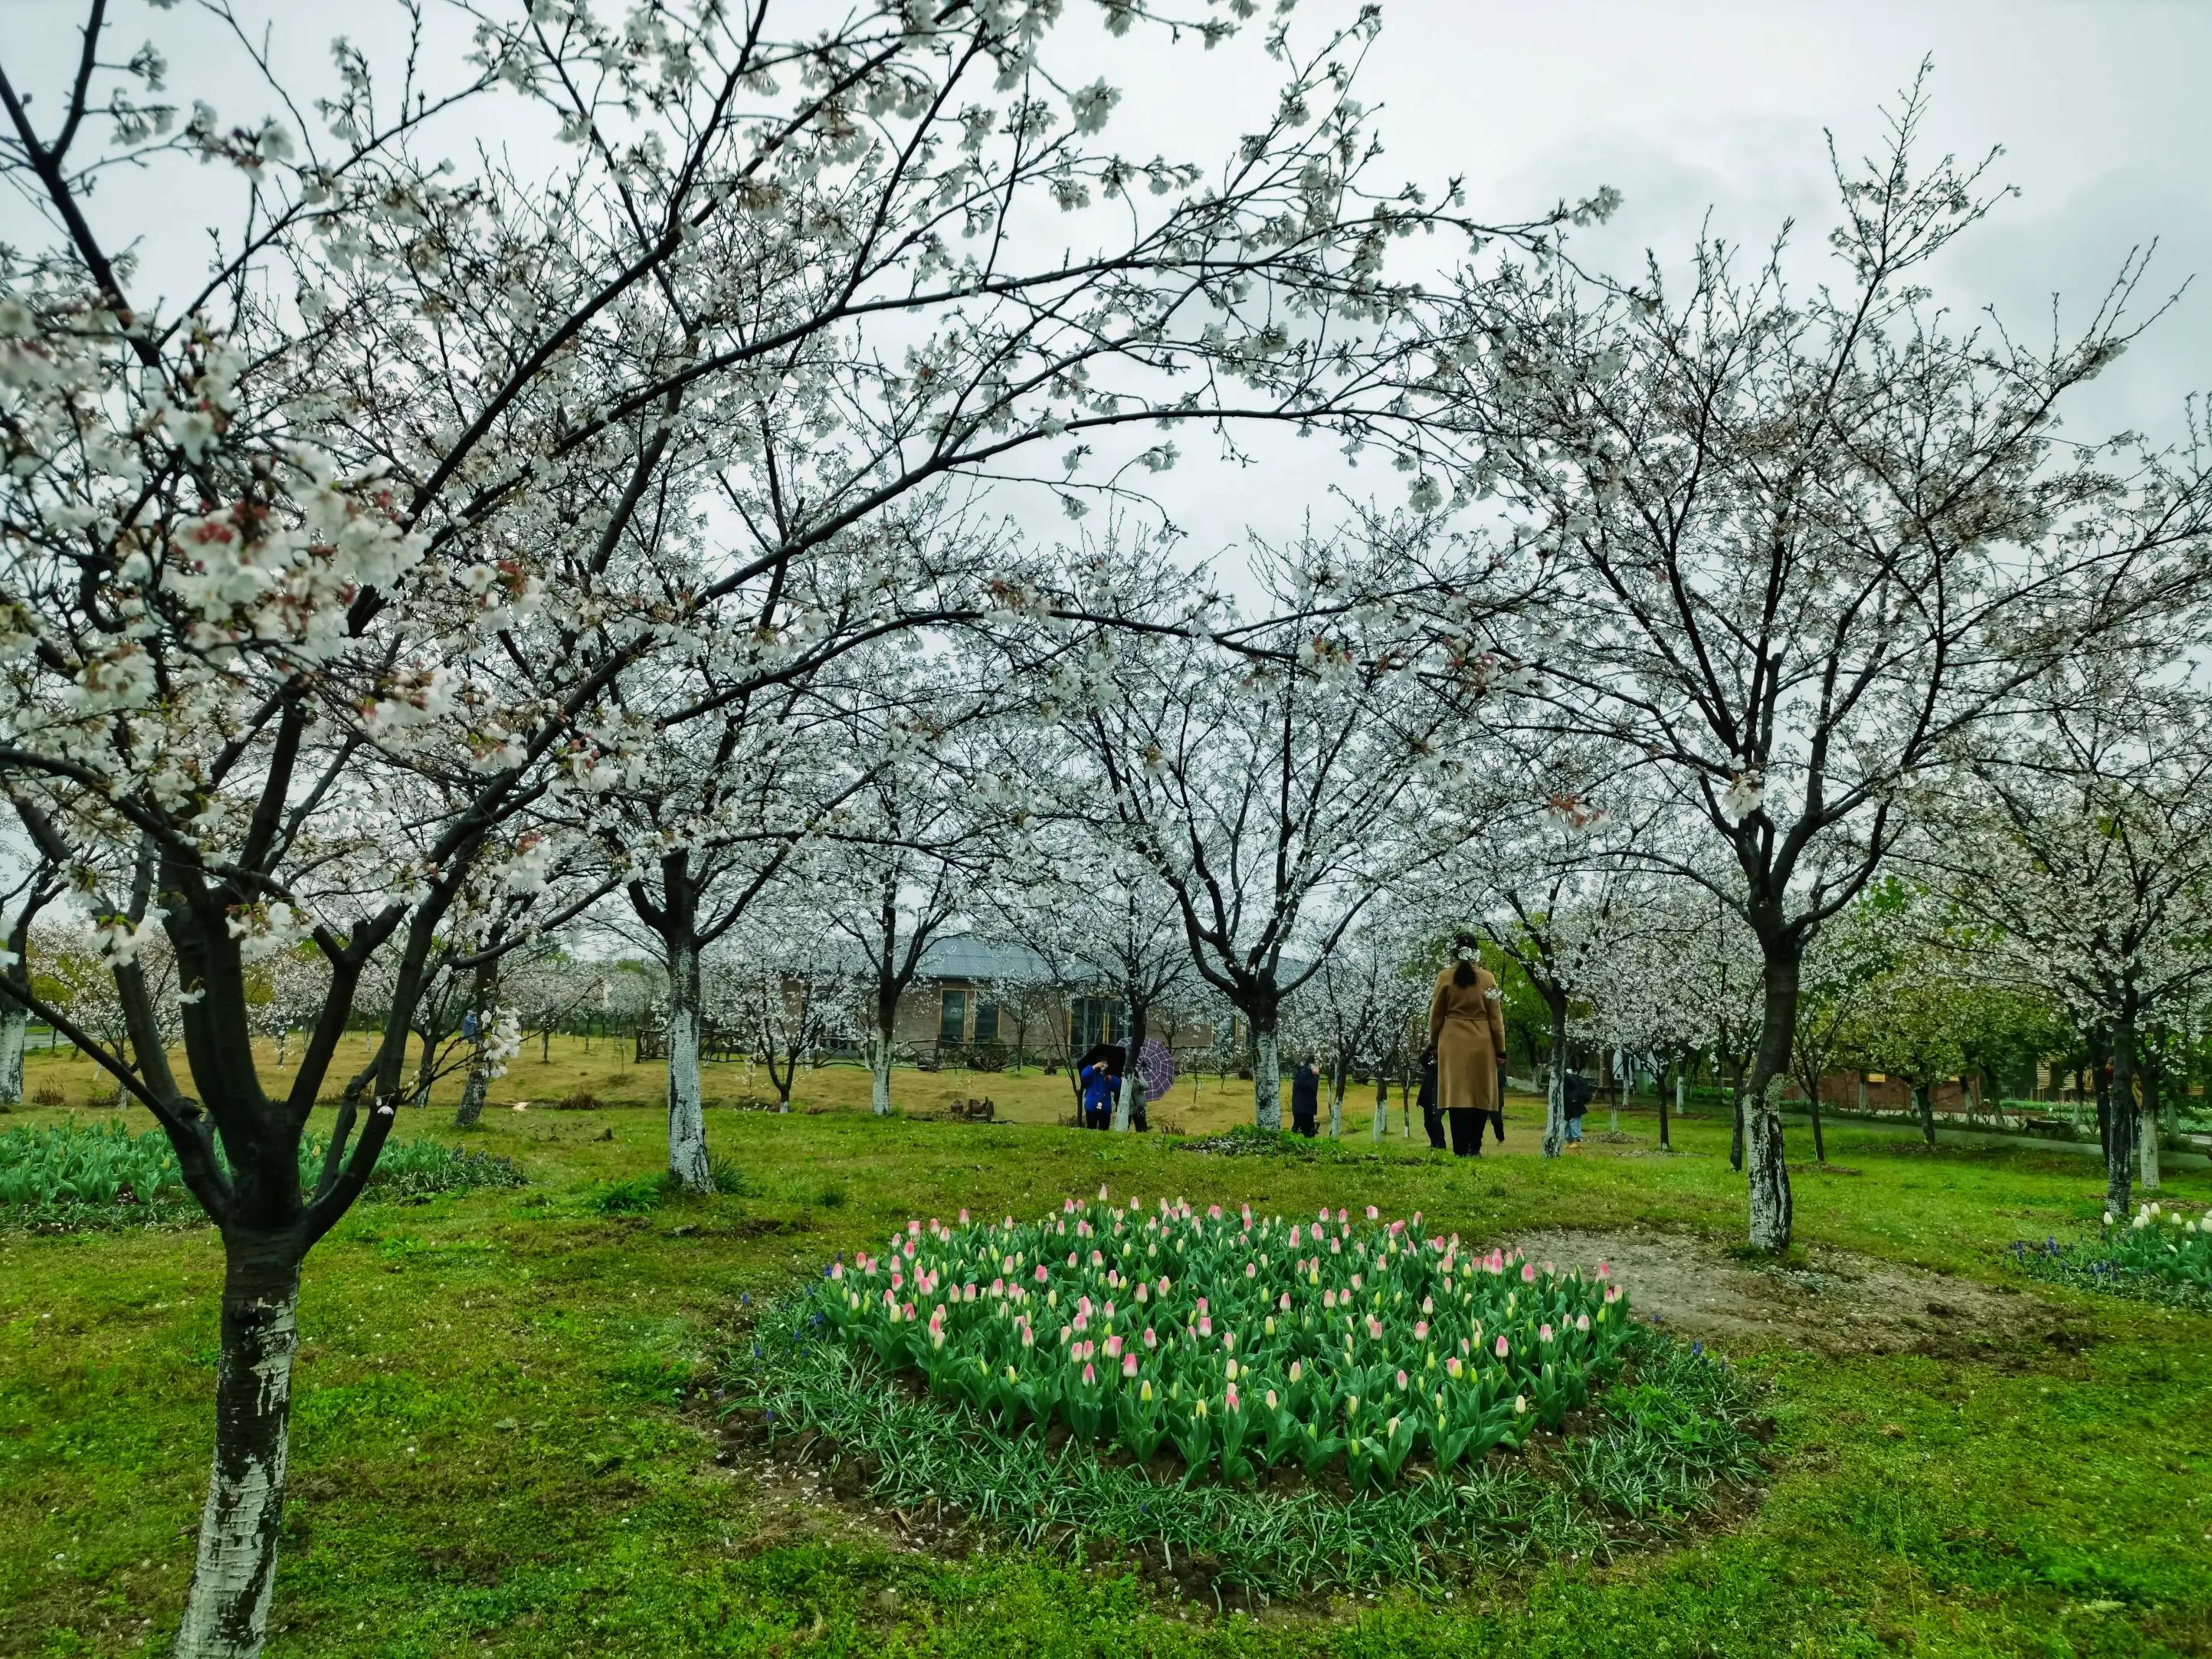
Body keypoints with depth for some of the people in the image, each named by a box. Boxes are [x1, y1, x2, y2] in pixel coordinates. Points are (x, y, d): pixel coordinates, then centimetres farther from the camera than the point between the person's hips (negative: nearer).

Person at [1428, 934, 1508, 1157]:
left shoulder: (1445, 977, -2)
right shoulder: (1487, 978, 0)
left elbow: (1436, 1014, 3)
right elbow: (1495, 1016, 2)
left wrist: (1434, 1043, 15)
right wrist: (1501, 1049, 8)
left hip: (1453, 1042, -1)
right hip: (1481, 1043, 1)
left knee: (1457, 1094, -1)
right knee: (1480, 1094, 10)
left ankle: (1461, 1149, -4)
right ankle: (1474, 1147, 11)